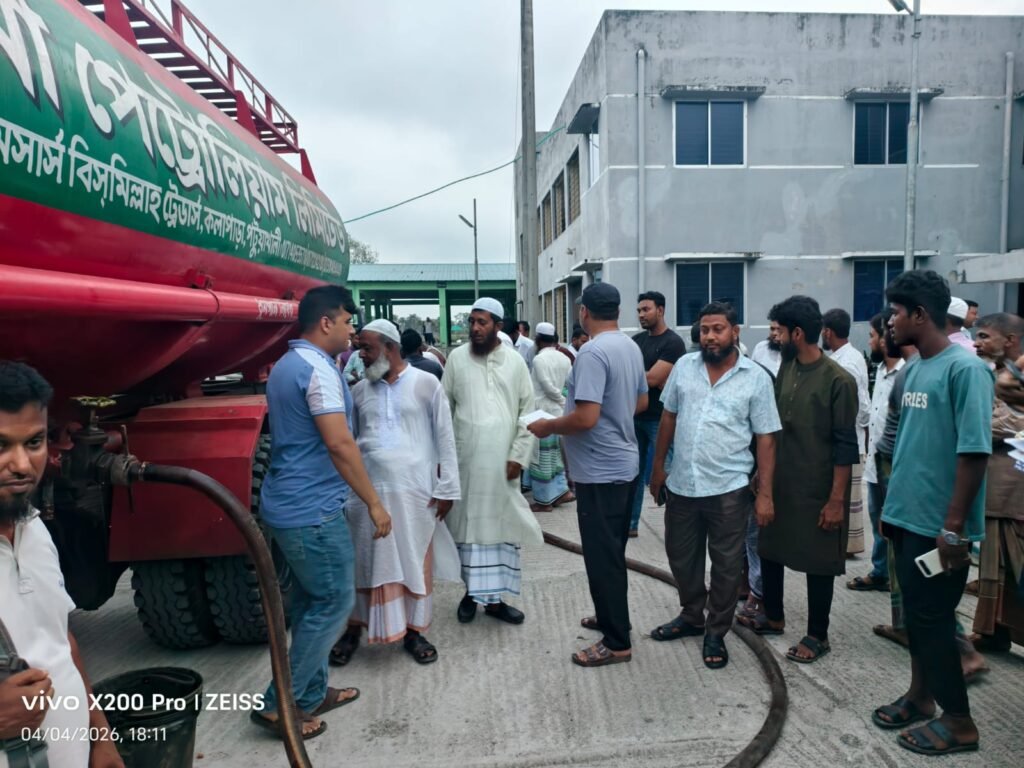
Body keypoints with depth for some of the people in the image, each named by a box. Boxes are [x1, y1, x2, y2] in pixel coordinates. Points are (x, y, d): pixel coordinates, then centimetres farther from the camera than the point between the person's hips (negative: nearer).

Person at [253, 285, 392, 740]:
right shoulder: (317, 369, -17)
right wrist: (374, 502, -18)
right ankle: (279, 704, 9)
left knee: (310, 602, 17)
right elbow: (339, 443, -23)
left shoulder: (286, 366, 14)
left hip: (288, 505, 10)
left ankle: (312, 693, 29)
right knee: (335, 602, 1)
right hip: (313, 509, -10)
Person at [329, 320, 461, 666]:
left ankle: (413, 631, 25)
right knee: (363, 562, 9)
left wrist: (446, 487, -3)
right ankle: (354, 629, 27)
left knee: (415, 563, 8)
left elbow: (445, 438, 0)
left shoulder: (426, 384, -1)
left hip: (415, 490, -2)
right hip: (369, 490, 2)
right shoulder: (359, 390, 8)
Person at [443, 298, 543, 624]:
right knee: (468, 523, 6)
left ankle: (494, 596, 16)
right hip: (465, 458, 0)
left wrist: (518, 455, -5)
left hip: (502, 460, 0)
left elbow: (527, 410, 1)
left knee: (501, 525, 5)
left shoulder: (515, 361, 2)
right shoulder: (457, 358, 3)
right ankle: (472, 591, 22)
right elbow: (443, 408, 5)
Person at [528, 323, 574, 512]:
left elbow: (548, 387, -17)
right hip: (557, 412, 8)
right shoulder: (564, 358, 6)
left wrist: (563, 400, -4)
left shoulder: (539, 358, -14)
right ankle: (562, 491, 19)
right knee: (553, 454, 18)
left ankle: (544, 501, 7)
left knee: (541, 456, 1)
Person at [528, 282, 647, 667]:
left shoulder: (593, 352, -22)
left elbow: (586, 418, -27)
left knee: (602, 557, 1)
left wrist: (548, 426, -12)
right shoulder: (631, 347, 7)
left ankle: (617, 642, 11)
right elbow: (641, 402, 17)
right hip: (623, 464, 10)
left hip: (600, 471, -10)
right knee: (612, 552, 21)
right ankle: (611, 616, 36)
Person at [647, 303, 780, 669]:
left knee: (726, 566, 10)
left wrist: (765, 494, -9)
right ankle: (691, 616, 40)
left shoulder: (757, 378, -7)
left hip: (728, 489, -3)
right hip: (681, 485, 3)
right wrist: (658, 467, 10)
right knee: (681, 557, 17)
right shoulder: (684, 366, 1)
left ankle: (716, 633, 29)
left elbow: (766, 439, -5)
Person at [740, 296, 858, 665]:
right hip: (780, 481, 7)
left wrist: (836, 499, -16)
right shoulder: (785, 368, 4)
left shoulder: (838, 381, -16)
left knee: (817, 561, 7)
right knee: (769, 548, 17)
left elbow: (845, 446, -16)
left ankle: (817, 636, 23)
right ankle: (773, 616, 37)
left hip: (817, 489, -7)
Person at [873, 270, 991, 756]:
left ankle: (959, 721, 22)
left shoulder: (964, 369, -17)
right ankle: (920, 696, 36)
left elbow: (974, 452, -21)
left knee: (932, 618, 4)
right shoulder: (914, 369, 8)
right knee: (915, 613, 18)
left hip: (938, 525, -8)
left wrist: (954, 527, -20)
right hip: (908, 517, 8)